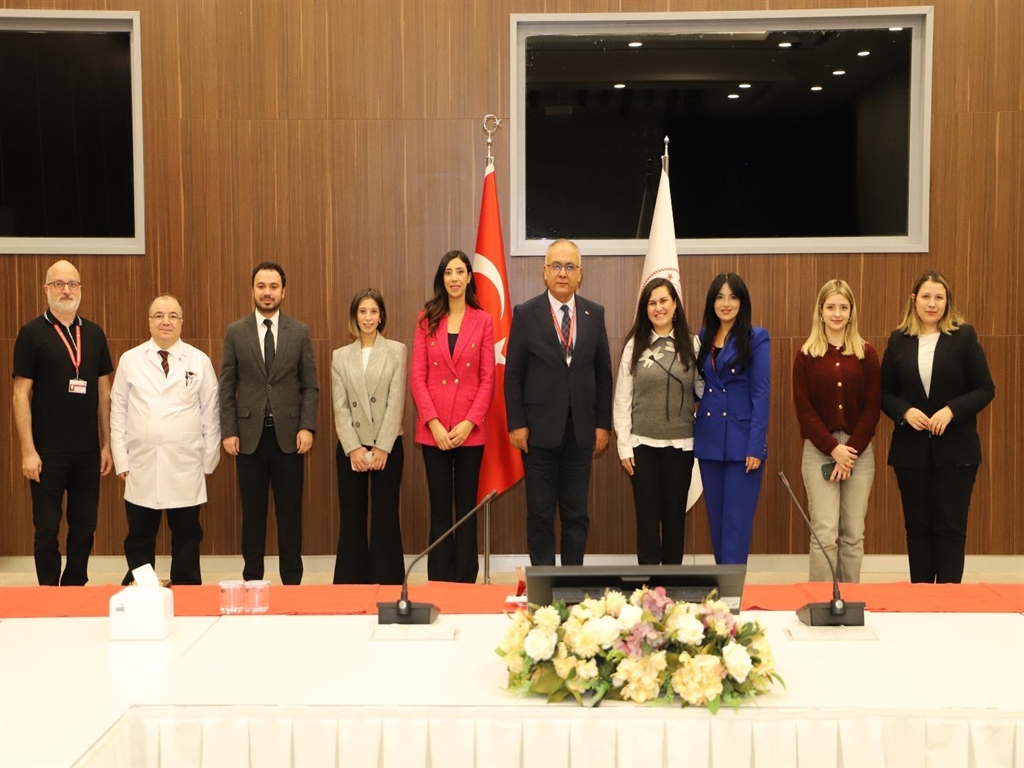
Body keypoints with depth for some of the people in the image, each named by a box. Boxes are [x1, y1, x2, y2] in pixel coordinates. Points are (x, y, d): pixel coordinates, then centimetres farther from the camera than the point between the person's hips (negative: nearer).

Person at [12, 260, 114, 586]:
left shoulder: (94, 334, 7)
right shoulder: (32, 333, -5)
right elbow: (21, 394, -6)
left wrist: (107, 444, 7)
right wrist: (28, 450, -11)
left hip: (88, 451, 4)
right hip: (48, 452, -4)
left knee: (84, 527, 10)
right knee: (47, 528, 5)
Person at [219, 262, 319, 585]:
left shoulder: (300, 332, 4)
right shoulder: (235, 332, 3)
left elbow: (310, 385, 3)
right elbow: (227, 386, 3)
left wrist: (307, 427, -7)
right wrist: (228, 431, -4)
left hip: (288, 434, 0)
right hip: (250, 434, 0)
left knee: (290, 511, 4)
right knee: (252, 511, 6)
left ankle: (292, 580, 13)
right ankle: (252, 578, 15)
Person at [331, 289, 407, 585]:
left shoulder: (397, 351, 2)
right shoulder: (340, 356, 8)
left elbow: (396, 402, -5)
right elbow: (340, 407, 2)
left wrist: (382, 447, -12)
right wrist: (353, 448, -10)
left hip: (387, 446, -2)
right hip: (350, 447, 2)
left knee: (385, 518, 2)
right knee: (351, 518, 6)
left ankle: (386, 584, 9)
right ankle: (351, 583, 13)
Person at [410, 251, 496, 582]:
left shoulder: (483, 321, 3)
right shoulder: (426, 319, 5)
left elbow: (487, 380, 0)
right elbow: (417, 377, 1)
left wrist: (469, 423, -11)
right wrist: (434, 423, -10)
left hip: (470, 429, -1)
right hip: (433, 430, 1)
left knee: (467, 507, 6)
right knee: (439, 508, 6)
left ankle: (466, 581, 13)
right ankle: (438, 582, 13)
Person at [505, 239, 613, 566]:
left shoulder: (595, 314, 6)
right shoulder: (525, 314, -2)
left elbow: (603, 373, 8)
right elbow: (513, 375, -2)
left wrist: (603, 424, 3)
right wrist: (516, 424, -8)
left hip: (581, 429, 2)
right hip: (540, 428, -2)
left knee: (577, 514, 8)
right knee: (540, 514, 5)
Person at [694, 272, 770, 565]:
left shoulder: (756, 338, -5)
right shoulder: (703, 338, 10)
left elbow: (761, 394, -9)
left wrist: (756, 446, -14)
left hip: (742, 440, -5)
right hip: (709, 439, 5)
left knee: (737, 521, -4)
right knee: (716, 518, 11)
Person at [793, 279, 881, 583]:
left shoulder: (866, 354, 6)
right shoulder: (806, 355, 3)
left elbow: (872, 407, 1)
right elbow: (804, 409, -2)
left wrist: (851, 450, -9)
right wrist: (833, 448, -11)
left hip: (859, 450, 1)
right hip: (818, 450, -1)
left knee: (853, 533, 4)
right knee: (825, 531, -6)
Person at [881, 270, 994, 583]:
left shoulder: (964, 336, -1)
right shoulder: (899, 340, 4)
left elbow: (985, 389, -2)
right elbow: (884, 392, 7)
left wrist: (951, 410, -16)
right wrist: (905, 412, -12)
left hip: (955, 449, -2)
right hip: (911, 449, 2)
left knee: (951, 526, 0)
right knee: (917, 526, 8)